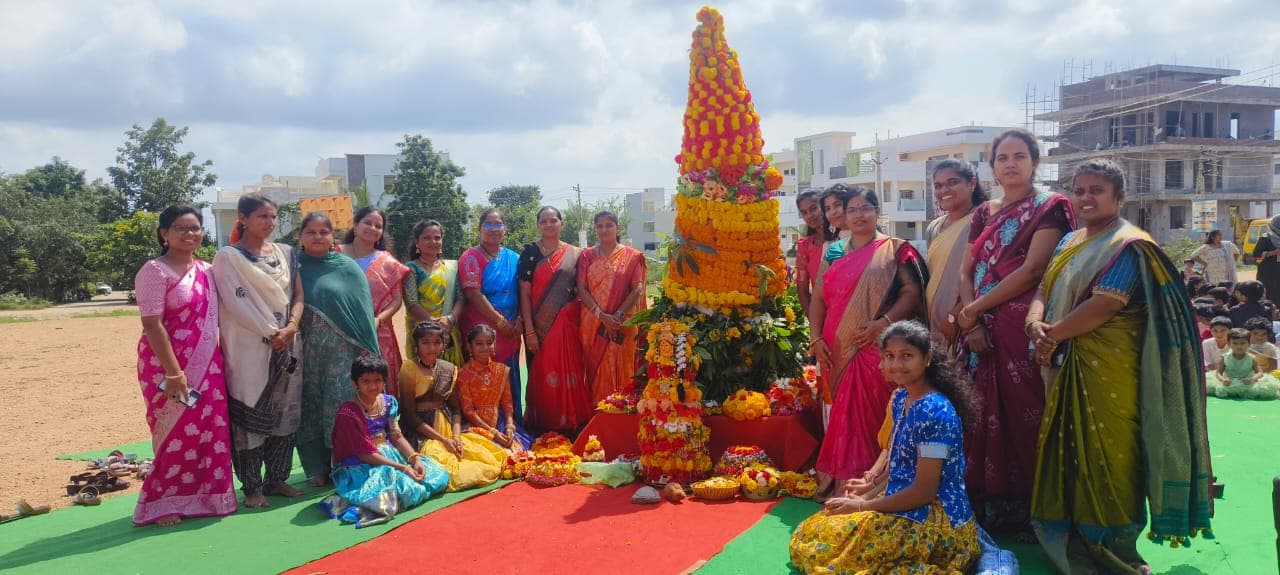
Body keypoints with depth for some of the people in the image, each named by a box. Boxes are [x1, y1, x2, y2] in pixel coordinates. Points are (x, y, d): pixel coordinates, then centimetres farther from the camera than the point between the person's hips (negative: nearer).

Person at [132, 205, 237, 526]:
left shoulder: (207, 271, 11)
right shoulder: (155, 271, -10)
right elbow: (152, 324, -16)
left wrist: (218, 361, 13)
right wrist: (173, 372, -21)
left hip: (207, 366, 7)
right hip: (168, 367, -6)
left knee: (212, 432, 7)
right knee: (177, 434, -1)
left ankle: (205, 497, 20)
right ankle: (162, 505, 14)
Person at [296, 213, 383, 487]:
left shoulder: (348, 267, 3)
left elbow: (362, 309, 1)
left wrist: (366, 348, -4)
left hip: (342, 351, -1)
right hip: (305, 349, 1)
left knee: (341, 406, -1)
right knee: (310, 406, 6)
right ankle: (317, 469, 16)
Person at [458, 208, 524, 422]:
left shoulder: (513, 258, 13)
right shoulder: (471, 257, -2)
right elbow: (474, 294, -11)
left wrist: (520, 319, -3)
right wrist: (500, 321, -13)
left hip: (510, 331, 5)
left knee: (510, 384, 8)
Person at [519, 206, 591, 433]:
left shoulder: (574, 254, 7)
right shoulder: (530, 252, 1)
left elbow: (580, 291, 9)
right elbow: (524, 293, -3)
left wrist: (581, 325, -1)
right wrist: (529, 330, -10)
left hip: (566, 324, 2)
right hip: (539, 325, -1)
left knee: (569, 372, 2)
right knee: (543, 376, 2)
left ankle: (570, 427, 14)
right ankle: (542, 429, 13)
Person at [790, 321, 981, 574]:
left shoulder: (934, 412, -23)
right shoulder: (901, 398, 6)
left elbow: (924, 491, -22)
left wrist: (864, 505, -15)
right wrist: (873, 489, 3)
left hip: (936, 520, -10)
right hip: (908, 506, 10)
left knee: (822, 548, -14)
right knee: (811, 531, 7)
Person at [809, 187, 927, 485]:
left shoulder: (894, 249, 3)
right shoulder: (834, 252, 15)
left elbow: (912, 292, -5)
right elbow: (819, 297, 13)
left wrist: (882, 323, -17)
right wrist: (816, 339, 2)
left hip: (877, 347, -4)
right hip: (838, 350, 4)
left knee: (870, 414, -7)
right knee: (845, 413, 9)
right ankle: (844, 479, 18)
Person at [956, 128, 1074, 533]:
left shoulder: (1049, 207, 0)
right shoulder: (984, 214, 17)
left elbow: (1033, 269, -11)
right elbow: (966, 272, 9)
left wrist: (976, 309, -10)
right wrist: (971, 323, -7)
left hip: (1022, 330, -5)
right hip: (981, 332, 6)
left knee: (1020, 415, -4)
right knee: (982, 415, 7)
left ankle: (1028, 511, 7)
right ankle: (985, 509, 17)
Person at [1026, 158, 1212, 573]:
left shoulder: (1127, 245, -10)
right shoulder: (1070, 242, 16)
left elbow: (1103, 306, -20)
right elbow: (1044, 289, 11)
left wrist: (1054, 334, -13)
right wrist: (1035, 324, -10)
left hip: (1107, 370, -8)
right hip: (1067, 366, 8)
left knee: (1105, 453, 0)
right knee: (1069, 450, 13)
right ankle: (1072, 539, 27)